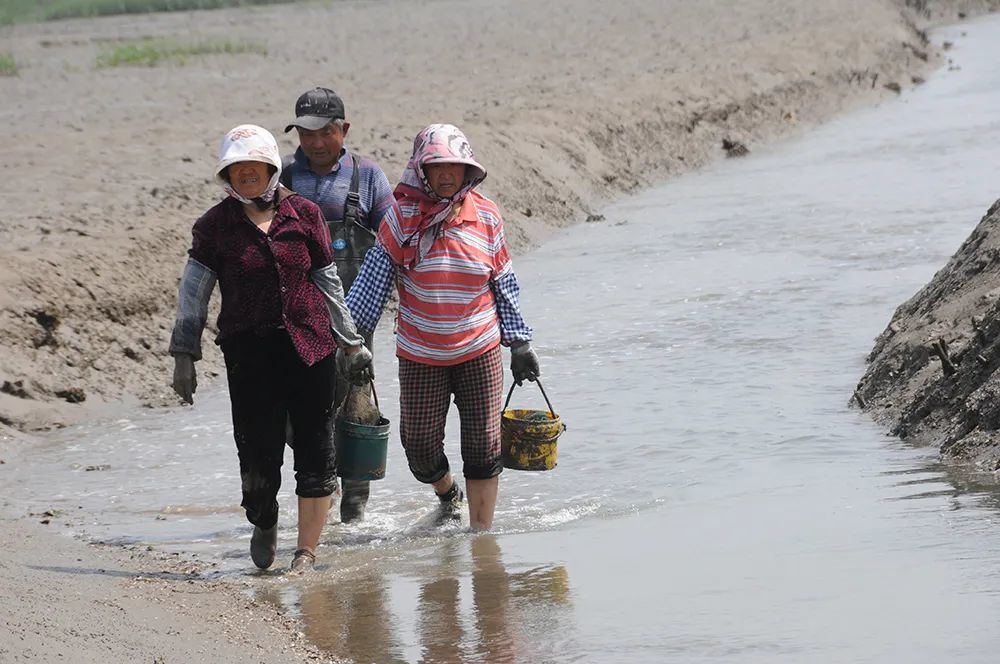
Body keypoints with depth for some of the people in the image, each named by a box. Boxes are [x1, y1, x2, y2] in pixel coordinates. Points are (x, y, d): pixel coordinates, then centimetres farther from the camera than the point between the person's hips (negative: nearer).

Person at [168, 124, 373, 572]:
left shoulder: (303, 215, 6)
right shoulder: (214, 227, 2)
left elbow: (328, 283, 13)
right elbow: (193, 293, 2)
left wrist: (351, 343, 16)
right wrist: (184, 355, -3)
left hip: (310, 346, 2)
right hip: (249, 351, -1)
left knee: (316, 454, 0)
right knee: (259, 455, -5)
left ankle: (307, 550, 10)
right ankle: (264, 524, 26)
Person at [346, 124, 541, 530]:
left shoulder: (485, 216, -1)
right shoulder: (402, 217, -7)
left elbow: (505, 285, 8)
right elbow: (373, 280, -7)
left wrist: (519, 343, 8)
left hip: (479, 352, 1)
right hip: (419, 356, -1)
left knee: (483, 448, 0)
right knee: (420, 447, 4)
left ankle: (481, 533, 11)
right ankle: (447, 493, 36)